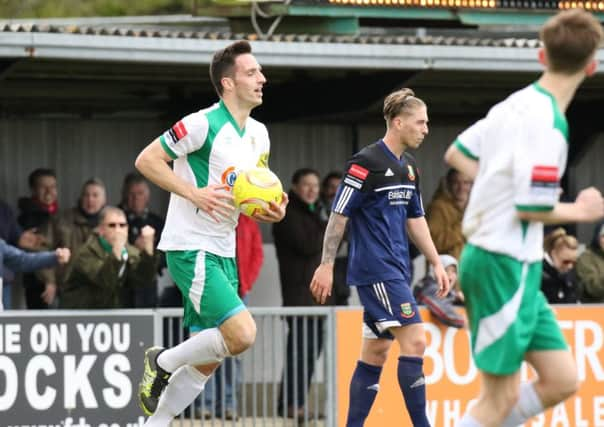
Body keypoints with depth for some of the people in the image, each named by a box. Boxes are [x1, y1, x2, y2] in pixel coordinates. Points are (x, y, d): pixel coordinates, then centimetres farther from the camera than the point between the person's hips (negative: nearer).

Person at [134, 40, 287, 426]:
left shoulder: (259, 134, 13)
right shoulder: (204, 124, -13)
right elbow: (146, 160, -11)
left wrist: (271, 211, 2)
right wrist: (194, 193, -19)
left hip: (223, 253, 9)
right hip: (191, 249, -9)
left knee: (207, 362, 7)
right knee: (242, 334, -21)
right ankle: (163, 362, 0)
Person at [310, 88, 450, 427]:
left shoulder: (409, 167, 14)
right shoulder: (367, 163, -12)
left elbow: (415, 220, 22)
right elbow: (339, 214, -12)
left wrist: (436, 263, 17)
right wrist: (327, 265, -14)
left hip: (396, 271, 9)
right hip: (375, 269, -9)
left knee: (376, 351, 8)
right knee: (415, 339, -15)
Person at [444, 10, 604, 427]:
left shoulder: (518, 104, 8)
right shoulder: (547, 122, -20)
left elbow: (457, 154, 19)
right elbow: (532, 208, -20)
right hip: (505, 264, -9)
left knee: (562, 380, 9)